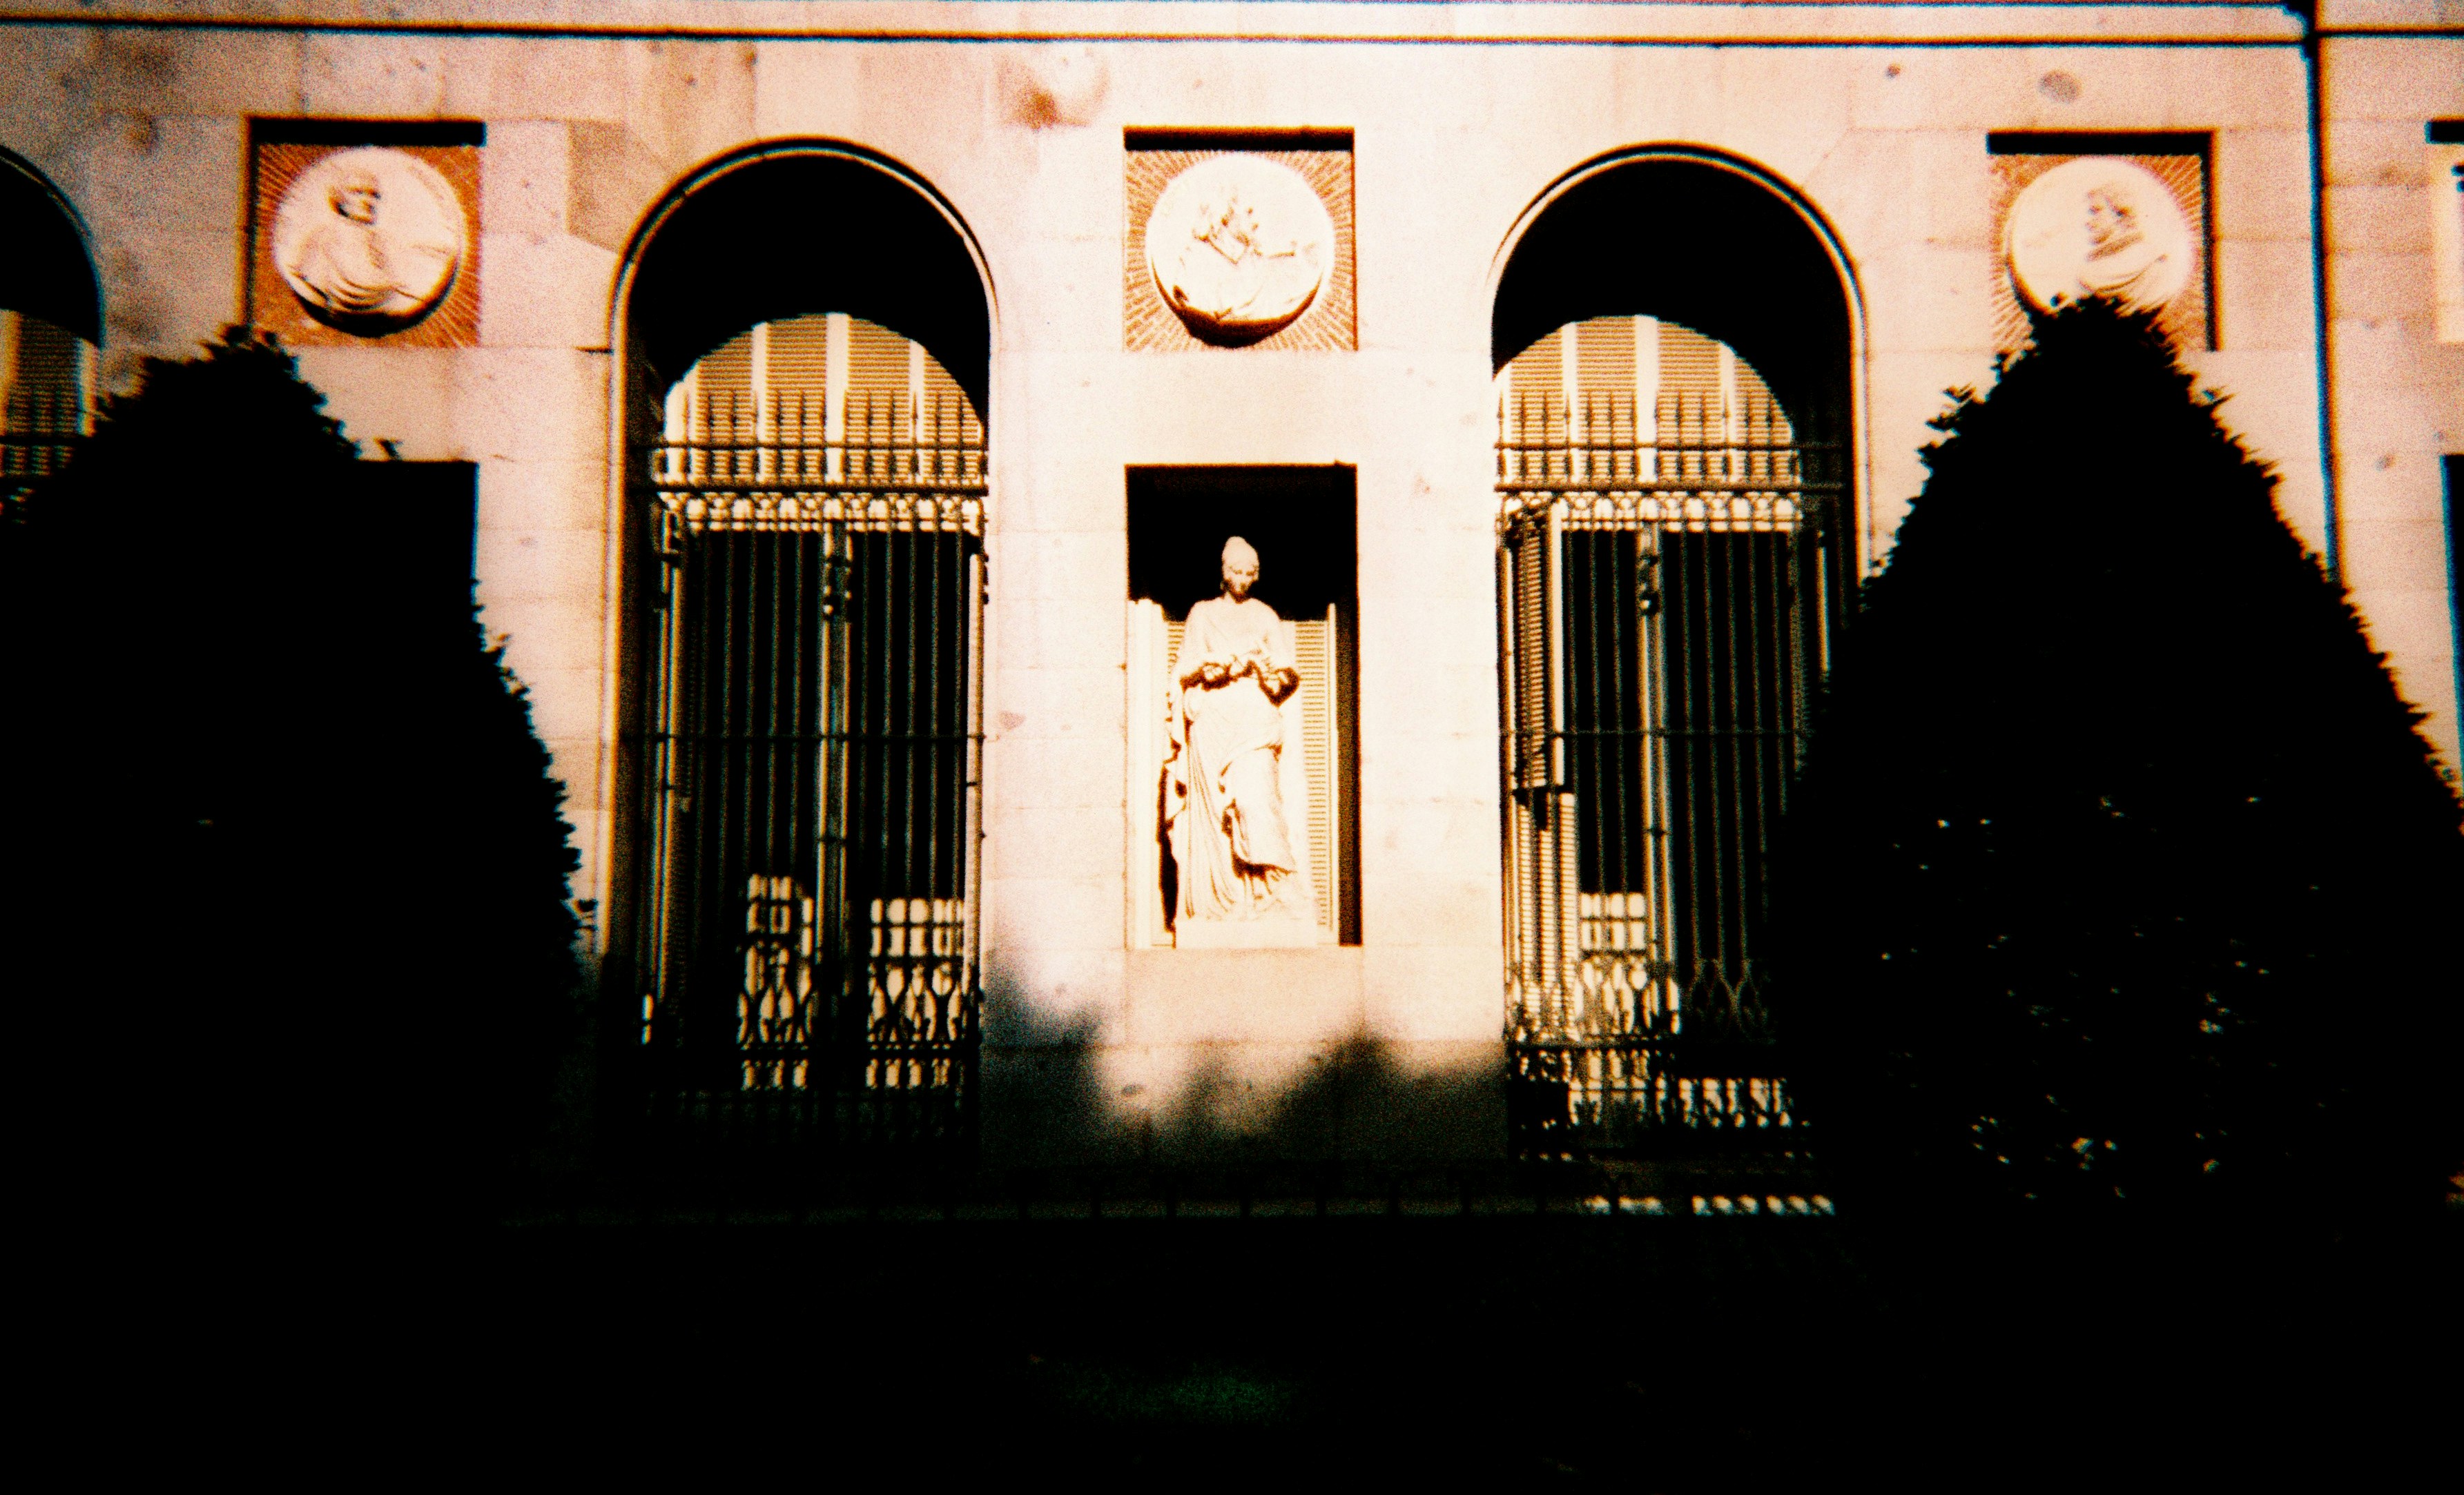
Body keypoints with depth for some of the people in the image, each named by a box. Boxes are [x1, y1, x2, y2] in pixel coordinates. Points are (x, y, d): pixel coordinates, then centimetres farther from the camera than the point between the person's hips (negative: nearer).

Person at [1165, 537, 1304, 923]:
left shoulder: (1265, 616, 16)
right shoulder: (1202, 614, 15)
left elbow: (1288, 671, 13)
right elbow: (1184, 672, 9)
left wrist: (1278, 677, -9)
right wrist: (1212, 670, -10)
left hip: (1254, 719, 0)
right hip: (1212, 719, 0)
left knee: (1254, 793, -20)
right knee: (1212, 810, -6)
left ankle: (1269, 888, -22)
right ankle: (1215, 903, -5)